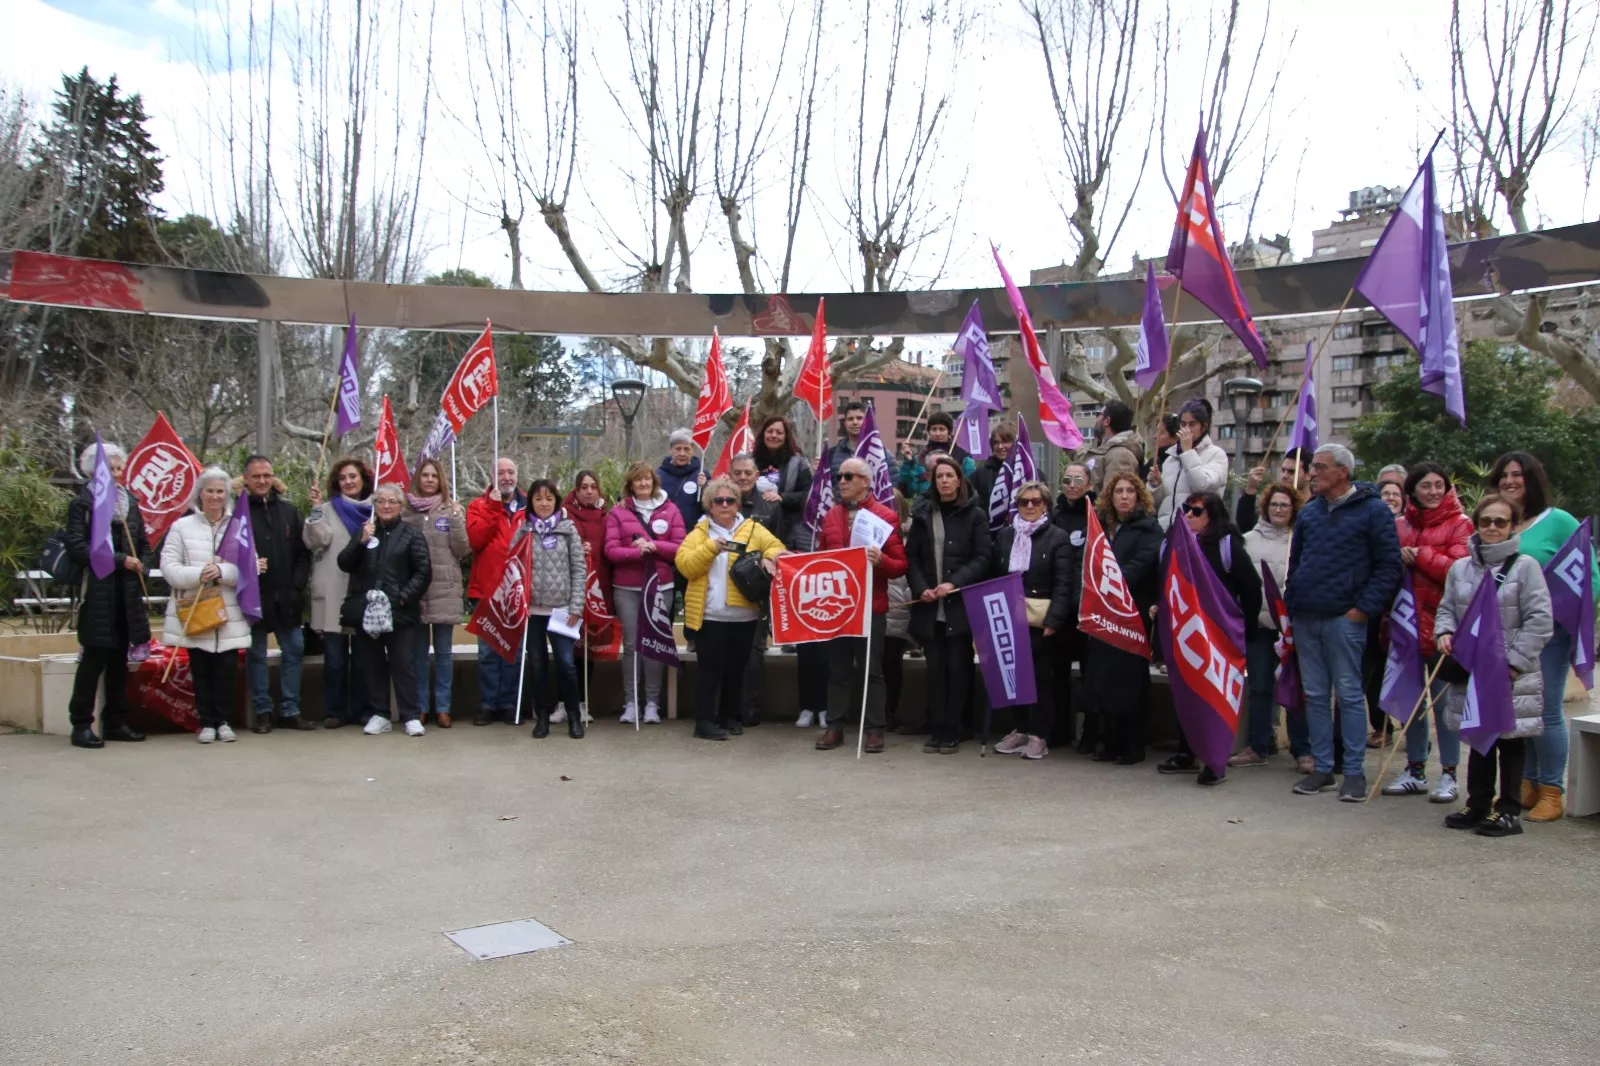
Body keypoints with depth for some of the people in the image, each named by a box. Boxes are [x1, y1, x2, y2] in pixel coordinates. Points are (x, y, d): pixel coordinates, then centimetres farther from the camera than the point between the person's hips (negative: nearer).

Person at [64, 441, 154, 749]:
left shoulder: (130, 502, 15)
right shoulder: (81, 504, 0)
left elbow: (144, 545, 18)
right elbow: (78, 548, -10)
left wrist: (141, 567, -1)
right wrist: (120, 561, -15)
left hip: (127, 593, 5)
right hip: (96, 592, -5)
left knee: (119, 659, 9)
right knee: (95, 657, -6)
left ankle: (116, 722, 16)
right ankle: (81, 724, 2)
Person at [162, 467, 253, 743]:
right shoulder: (182, 527, 4)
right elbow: (169, 568, -3)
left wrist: (222, 572, -19)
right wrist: (198, 575, -18)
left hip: (229, 614, 0)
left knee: (227, 669, 1)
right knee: (201, 670, 5)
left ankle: (223, 721, 15)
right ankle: (206, 723, 15)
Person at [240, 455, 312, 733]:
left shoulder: (289, 510, 9)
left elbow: (303, 552, 8)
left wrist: (298, 584, -1)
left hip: (286, 596, 4)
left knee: (294, 650, 5)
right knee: (256, 654, 6)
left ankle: (290, 710, 15)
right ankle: (262, 712, 14)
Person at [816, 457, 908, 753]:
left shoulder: (886, 517, -3)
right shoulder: (830, 517, 11)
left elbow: (901, 565, -5)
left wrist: (881, 560, -24)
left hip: (871, 607, -4)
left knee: (871, 669, 2)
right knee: (838, 668, 9)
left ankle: (874, 728, 7)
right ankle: (835, 726, 14)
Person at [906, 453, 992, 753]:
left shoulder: (975, 515, 2)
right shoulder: (922, 513, 11)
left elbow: (981, 559, -3)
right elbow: (911, 557, 8)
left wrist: (954, 583, -15)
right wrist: (921, 588, -8)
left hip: (961, 605, -2)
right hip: (929, 606, 3)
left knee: (957, 668, 1)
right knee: (935, 668, 5)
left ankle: (952, 732, 7)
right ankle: (935, 730, 10)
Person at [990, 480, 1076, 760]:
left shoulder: (1058, 538, -1)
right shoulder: (1005, 536, 12)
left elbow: (1063, 585, -7)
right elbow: (994, 578, 13)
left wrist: (1054, 620, -16)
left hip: (1041, 622, -4)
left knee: (1040, 677, 1)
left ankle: (1039, 735, 10)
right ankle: (1021, 730, 21)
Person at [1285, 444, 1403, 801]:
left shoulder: (1372, 510, -4)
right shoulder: (1309, 512, 14)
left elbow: (1389, 564, -7)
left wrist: (1364, 607, -13)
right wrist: (1291, 604, 11)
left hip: (1344, 619, -6)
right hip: (1305, 620, 6)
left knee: (1349, 694, -1)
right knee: (1315, 696, 9)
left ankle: (1354, 772, 6)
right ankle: (1322, 768, 16)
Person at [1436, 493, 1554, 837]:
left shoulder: (1525, 566, -8)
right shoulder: (1461, 568, 6)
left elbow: (1540, 621, -10)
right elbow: (1446, 609, 14)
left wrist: (1514, 662, -15)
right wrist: (1445, 633, -8)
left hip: (1513, 676, -4)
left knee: (1511, 741, 4)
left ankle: (1508, 810, 13)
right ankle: (1478, 804, 24)